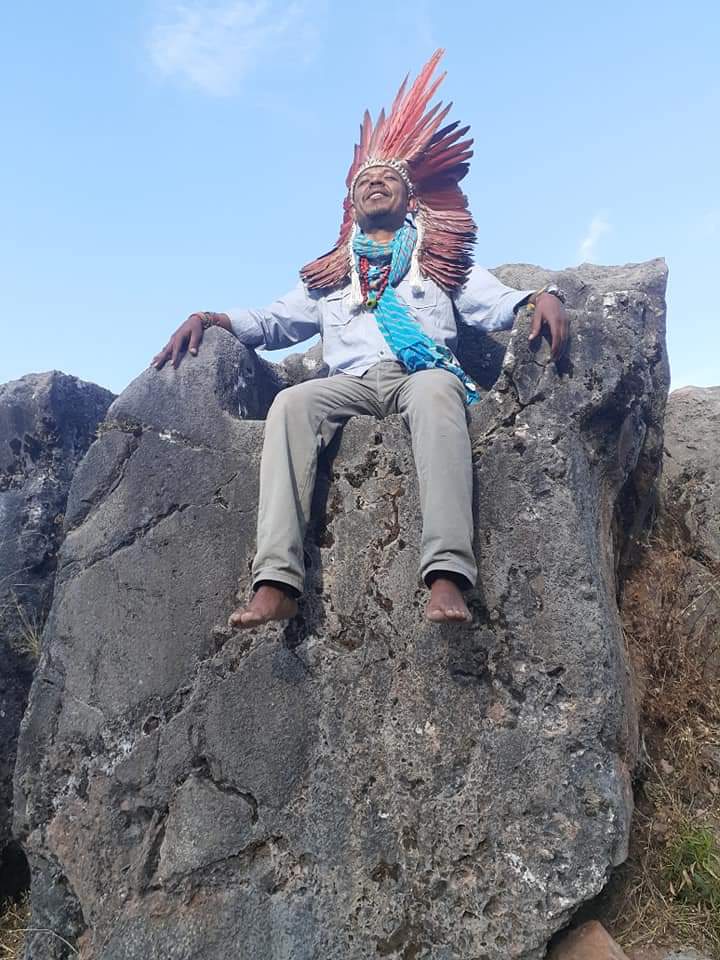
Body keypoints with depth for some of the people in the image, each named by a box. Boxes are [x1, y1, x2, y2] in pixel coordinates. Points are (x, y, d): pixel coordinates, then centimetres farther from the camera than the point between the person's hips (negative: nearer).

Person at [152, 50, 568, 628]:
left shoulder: (444, 263, 27)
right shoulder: (329, 276, 31)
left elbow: (498, 304, 13)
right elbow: (273, 321, 24)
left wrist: (542, 297, -10)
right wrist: (213, 318, 7)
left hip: (424, 375, -1)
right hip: (353, 382, 1)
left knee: (436, 391, -38)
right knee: (292, 402, -32)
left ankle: (448, 574, -51)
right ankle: (277, 582, -43)